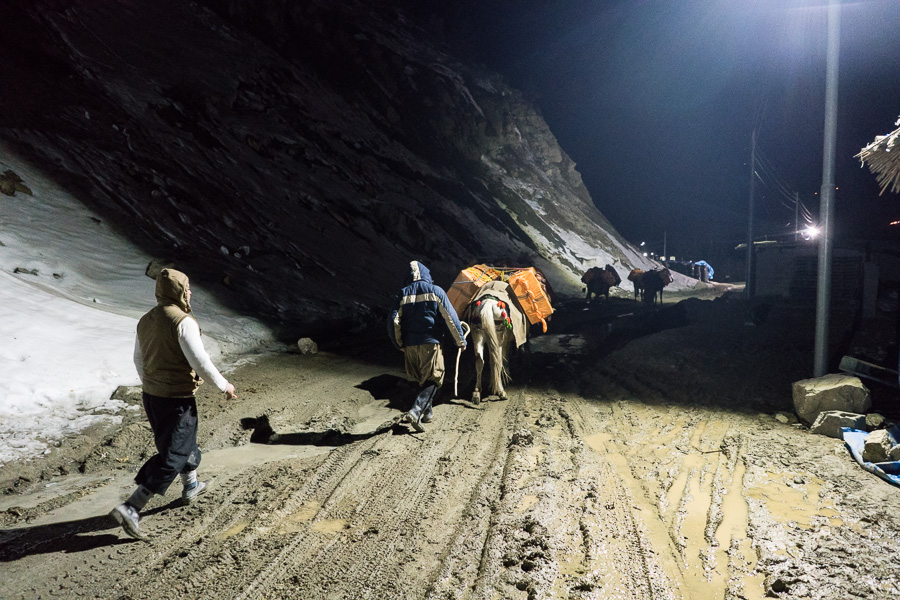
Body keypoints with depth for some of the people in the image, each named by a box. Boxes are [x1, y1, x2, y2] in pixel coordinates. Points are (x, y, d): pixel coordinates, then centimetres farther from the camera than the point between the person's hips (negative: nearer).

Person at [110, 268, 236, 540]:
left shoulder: (146, 320, 5)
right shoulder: (183, 321, -21)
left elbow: (139, 360, 15)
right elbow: (200, 362, -22)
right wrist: (224, 385, -8)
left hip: (151, 395, 9)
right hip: (177, 399, -9)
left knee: (183, 439, 28)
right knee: (171, 457, 0)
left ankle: (191, 485, 47)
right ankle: (130, 508, -5)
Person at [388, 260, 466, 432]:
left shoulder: (403, 294, 3)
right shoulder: (435, 291, -2)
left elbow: (394, 322, 0)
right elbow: (450, 318, -3)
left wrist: (400, 344, 15)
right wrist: (460, 340, 6)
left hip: (410, 345, 3)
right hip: (430, 343, -3)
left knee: (421, 379, 21)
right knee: (432, 380, 2)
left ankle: (427, 411, 31)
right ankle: (415, 411, -17)